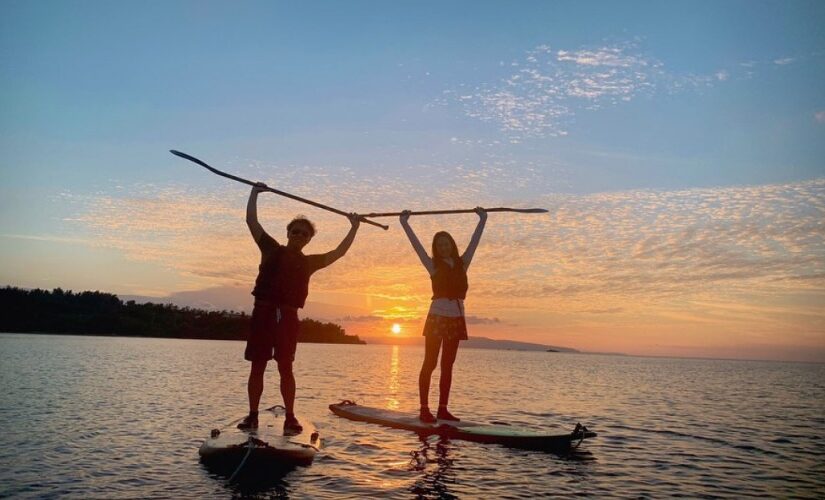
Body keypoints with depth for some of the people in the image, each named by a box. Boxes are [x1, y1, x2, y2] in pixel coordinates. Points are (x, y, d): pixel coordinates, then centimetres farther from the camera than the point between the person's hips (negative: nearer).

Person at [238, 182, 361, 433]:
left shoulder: (308, 262, 16)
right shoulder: (272, 249, 13)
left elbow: (339, 252, 20)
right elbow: (252, 221, 11)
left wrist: (354, 227, 21)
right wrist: (254, 193, 10)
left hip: (288, 316, 1)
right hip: (263, 311, 0)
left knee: (285, 367, -1)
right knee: (257, 366, 3)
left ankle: (290, 417, 3)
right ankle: (252, 415, 11)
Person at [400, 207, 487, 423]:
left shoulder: (462, 263, 12)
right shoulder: (433, 265, 2)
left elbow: (474, 240, 16)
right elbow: (416, 244, -2)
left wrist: (482, 219, 19)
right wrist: (404, 223, -4)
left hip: (456, 319, 5)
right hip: (437, 316, -4)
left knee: (447, 365, 8)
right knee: (429, 363, -3)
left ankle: (442, 409, 12)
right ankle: (424, 409, -1)